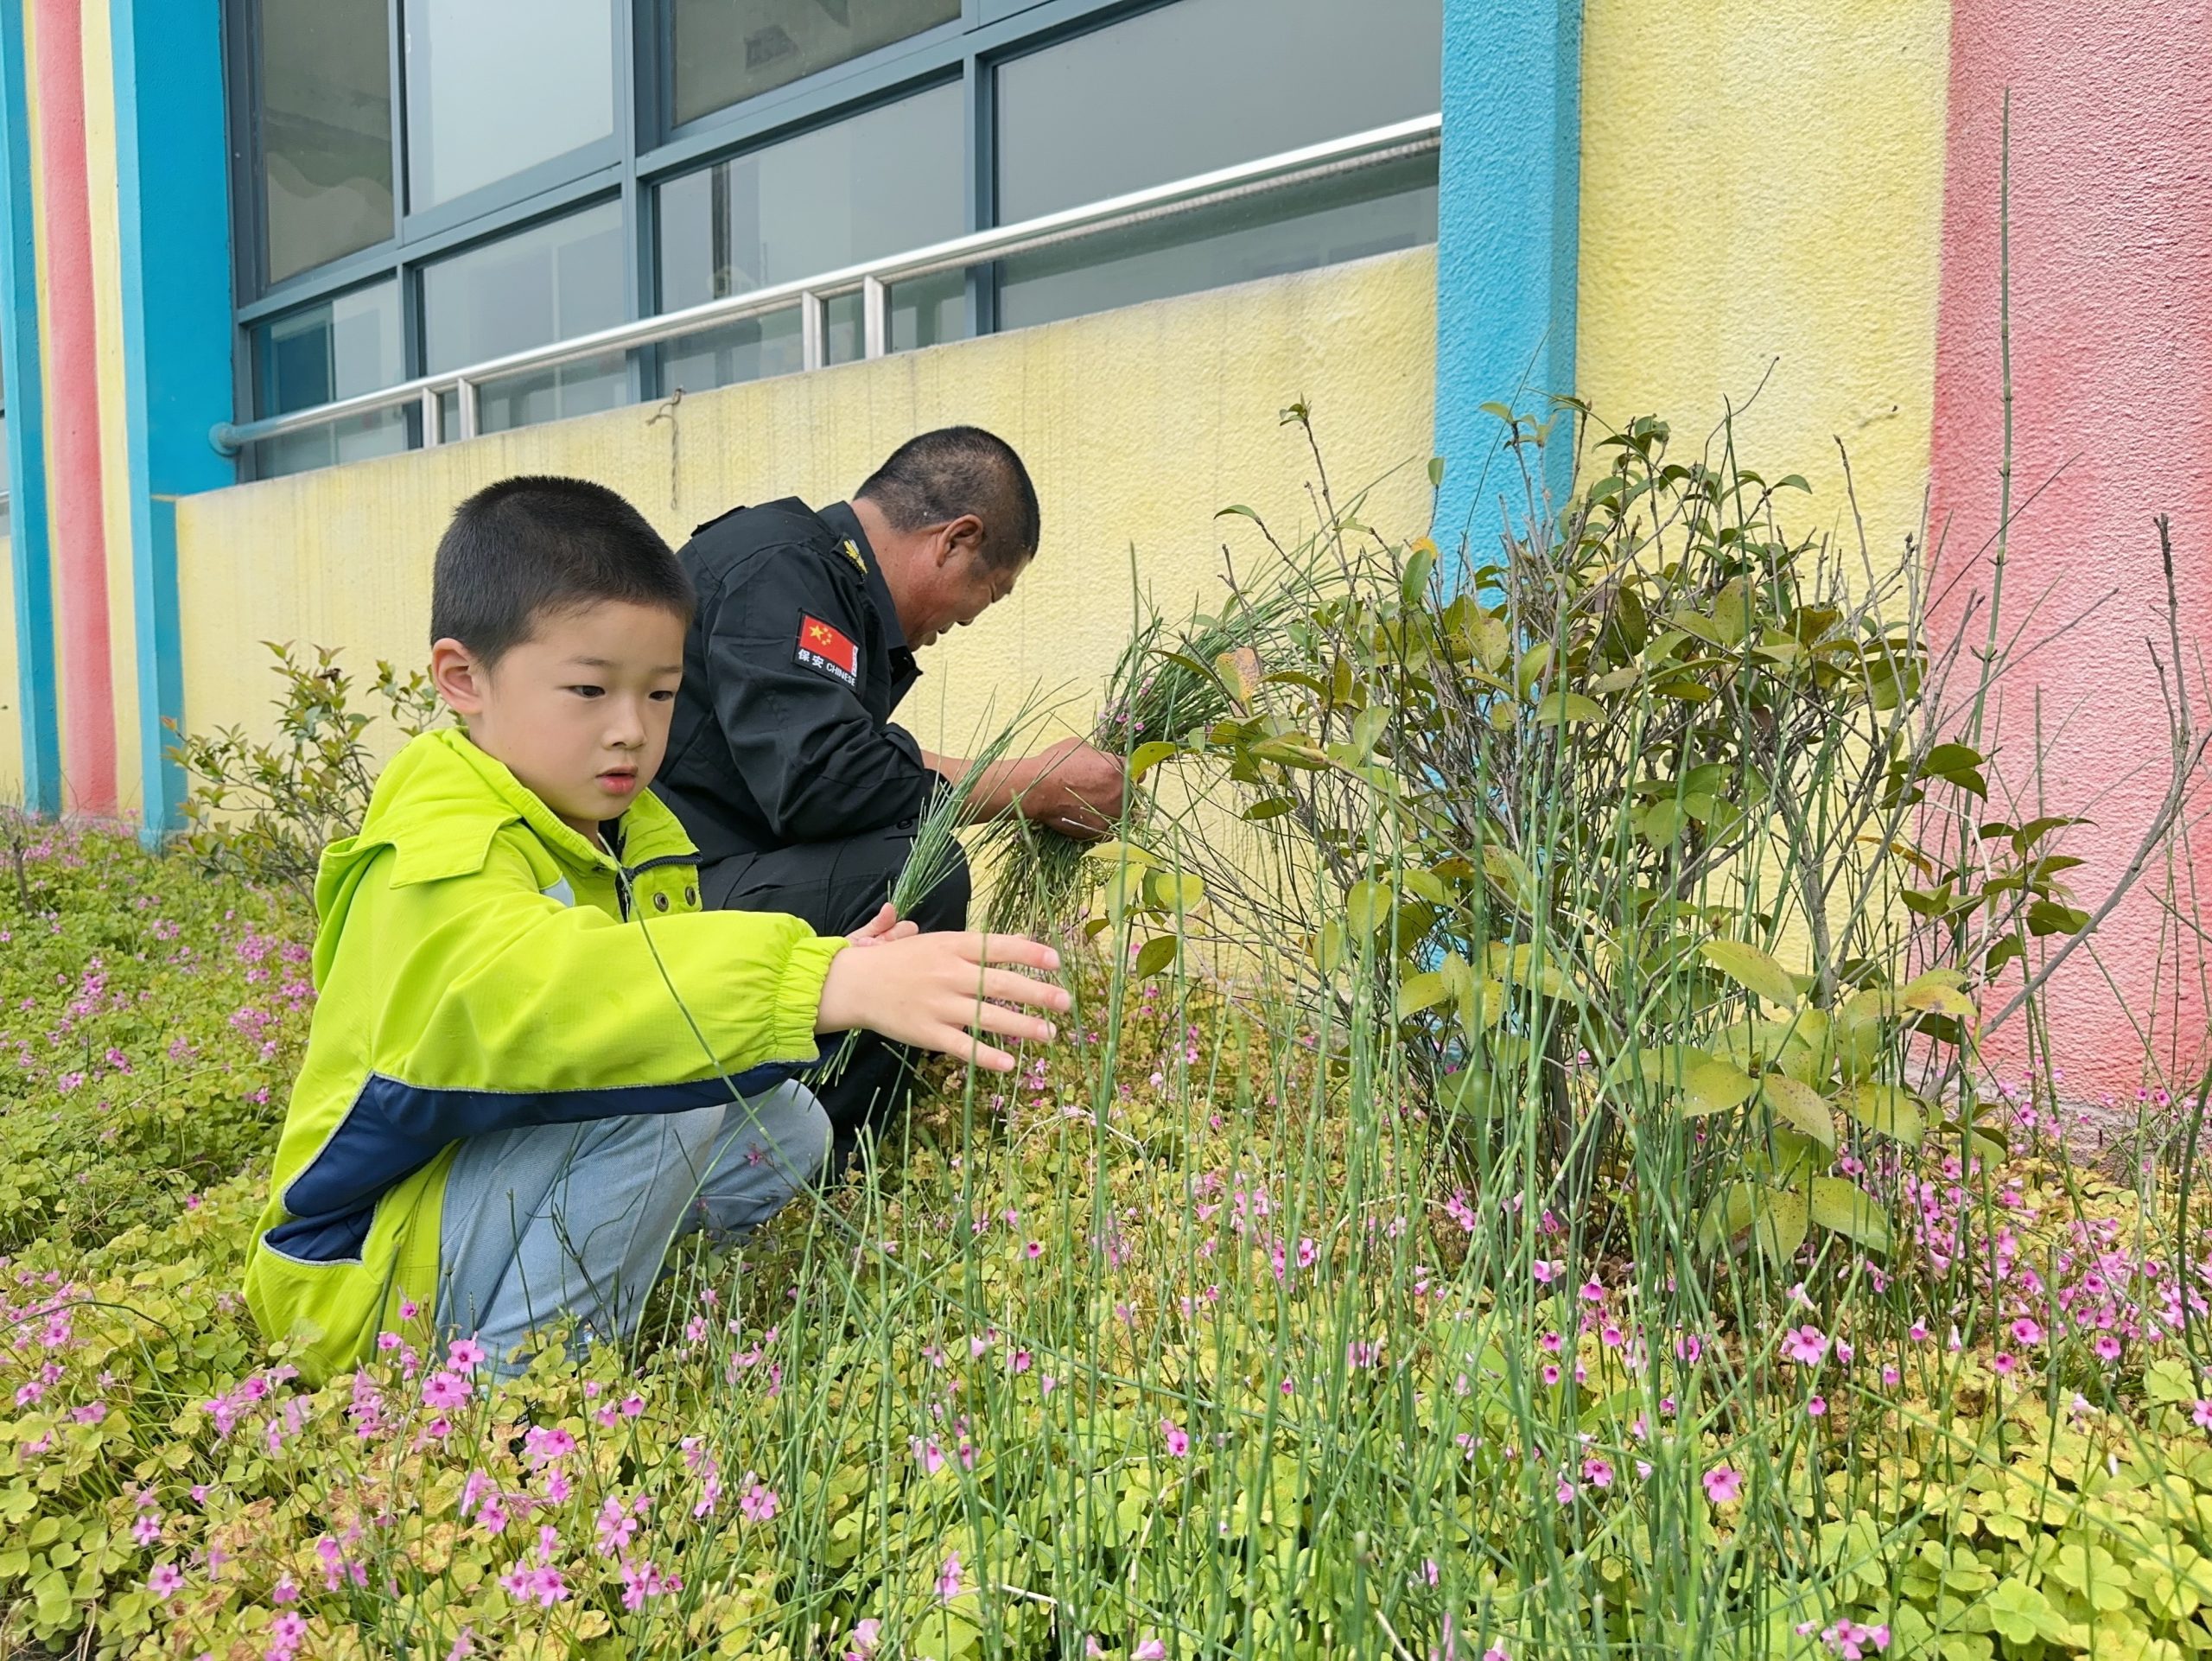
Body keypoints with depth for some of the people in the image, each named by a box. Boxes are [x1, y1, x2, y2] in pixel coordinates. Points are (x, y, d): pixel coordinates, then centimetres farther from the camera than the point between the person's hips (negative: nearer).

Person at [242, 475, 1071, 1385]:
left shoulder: (637, 837, 6)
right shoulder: (440, 846, -24)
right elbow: (522, 984, -44)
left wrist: (840, 972, -20)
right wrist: (825, 983, -57)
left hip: (512, 1194, 9)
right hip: (367, 1270, -8)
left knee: (783, 1123, 3)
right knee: (665, 1083, -28)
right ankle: (523, 1364, -14)